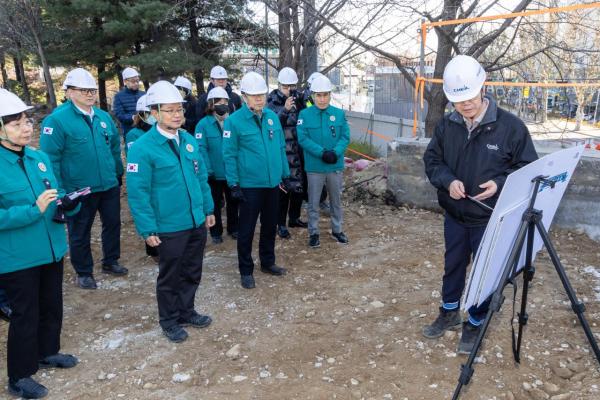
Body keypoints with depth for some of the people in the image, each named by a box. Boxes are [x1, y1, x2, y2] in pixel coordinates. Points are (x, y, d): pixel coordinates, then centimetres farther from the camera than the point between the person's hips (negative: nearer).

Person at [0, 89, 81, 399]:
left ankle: (47, 353, 45)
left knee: (52, 305, 21)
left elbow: (56, 198, 9)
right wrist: (34, 209, -29)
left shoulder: (40, 158, 3)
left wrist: (68, 203, -12)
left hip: (52, 249, 6)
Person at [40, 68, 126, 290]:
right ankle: (84, 272, 27)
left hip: (109, 186, 5)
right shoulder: (57, 120, -13)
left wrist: (119, 172, 17)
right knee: (80, 232, 10)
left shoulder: (103, 117, 5)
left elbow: (115, 148, 16)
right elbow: (50, 158, -13)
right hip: (78, 190, -5)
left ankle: (110, 262, 37)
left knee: (113, 224, 17)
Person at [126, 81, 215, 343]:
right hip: (169, 228, -6)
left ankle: (186, 312, 41)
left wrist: (208, 209, 13)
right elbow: (138, 193, -15)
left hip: (197, 223, 6)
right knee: (170, 277, 12)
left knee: (192, 273, 20)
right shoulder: (142, 148, -15)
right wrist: (148, 229, -16)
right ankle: (169, 321, 33)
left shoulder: (189, 141, 4)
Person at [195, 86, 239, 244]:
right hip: (214, 173, -3)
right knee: (215, 203, 13)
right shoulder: (203, 124, -11)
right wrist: (207, 170, -24)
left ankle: (233, 228, 36)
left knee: (233, 202, 17)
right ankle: (216, 233, 28)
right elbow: (201, 149, -16)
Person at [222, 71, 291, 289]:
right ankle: (246, 271, 21)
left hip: (272, 182, 5)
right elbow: (229, 155, -10)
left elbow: (281, 147, 10)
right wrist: (234, 185, -12)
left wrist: (285, 175, 11)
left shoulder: (272, 116, 4)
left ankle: (267, 262, 36)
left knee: (270, 225, 18)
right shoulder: (234, 121, -11)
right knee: (247, 229, 7)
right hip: (249, 184, -5)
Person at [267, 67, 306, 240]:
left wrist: (302, 103, -8)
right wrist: (285, 110, -29)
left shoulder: (299, 99, 7)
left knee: (299, 185, 13)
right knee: (282, 187, -2)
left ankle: (294, 218, 30)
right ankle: (281, 224, 8)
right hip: (281, 151, -5)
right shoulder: (273, 102, -5)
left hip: (299, 150, 5)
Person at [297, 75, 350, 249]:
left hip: (336, 166, 2)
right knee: (313, 202, 9)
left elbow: (345, 137, -3)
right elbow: (303, 138, -13)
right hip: (315, 166, -2)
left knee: (336, 200, 16)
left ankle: (337, 230, 33)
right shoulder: (304, 114, -7)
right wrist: (322, 153, -22)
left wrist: (335, 152, -21)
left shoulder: (339, 113, -1)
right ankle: (314, 233, 23)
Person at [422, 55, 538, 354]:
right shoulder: (446, 125, -4)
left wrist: (500, 183, -25)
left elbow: (529, 169, -7)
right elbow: (432, 161, 4)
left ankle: (475, 325, 31)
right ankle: (449, 314, 42)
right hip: (454, 215, 4)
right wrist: (448, 181, -16)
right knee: (452, 265, 19)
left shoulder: (510, 126, -15)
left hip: (491, 219, -3)